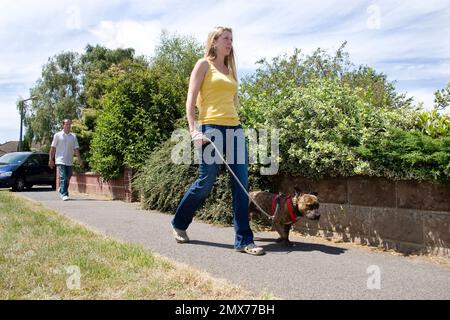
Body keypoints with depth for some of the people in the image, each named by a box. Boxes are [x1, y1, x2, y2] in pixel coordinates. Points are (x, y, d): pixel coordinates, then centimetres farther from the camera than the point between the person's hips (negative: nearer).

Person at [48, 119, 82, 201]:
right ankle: (64, 194, -14)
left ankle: (62, 191, 27)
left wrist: (80, 160, 2)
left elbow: (76, 149, 8)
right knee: (63, 178, -13)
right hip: (60, 161, -4)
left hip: (69, 161, 4)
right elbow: (53, 148, 3)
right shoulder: (57, 135, 1)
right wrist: (51, 159, -1)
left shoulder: (73, 136, 9)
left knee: (67, 179, 10)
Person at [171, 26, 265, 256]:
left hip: (235, 128, 6)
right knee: (206, 183, -1)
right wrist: (193, 130, -14)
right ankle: (179, 224, 24)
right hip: (212, 128, -6)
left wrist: (236, 124, 16)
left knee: (241, 183, -2)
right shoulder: (204, 64, 4)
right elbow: (191, 99, -3)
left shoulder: (230, 69, 23)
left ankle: (244, 240, 2)